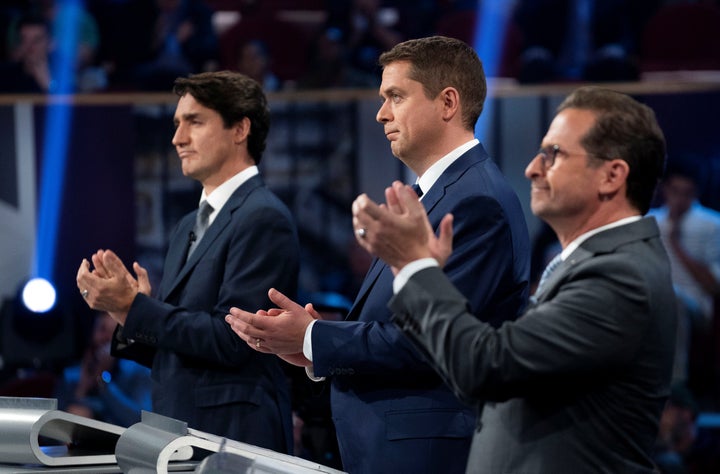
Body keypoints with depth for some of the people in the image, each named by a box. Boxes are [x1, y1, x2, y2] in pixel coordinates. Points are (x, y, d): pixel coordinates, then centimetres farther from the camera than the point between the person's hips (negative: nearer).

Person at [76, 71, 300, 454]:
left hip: (233, 437, -8)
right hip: (177, 436, 8)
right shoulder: (188, 228, 17)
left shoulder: (263, 218, -12)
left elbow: (230, 340, -19)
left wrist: (134, 306, -17)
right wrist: (126, 313, 0)